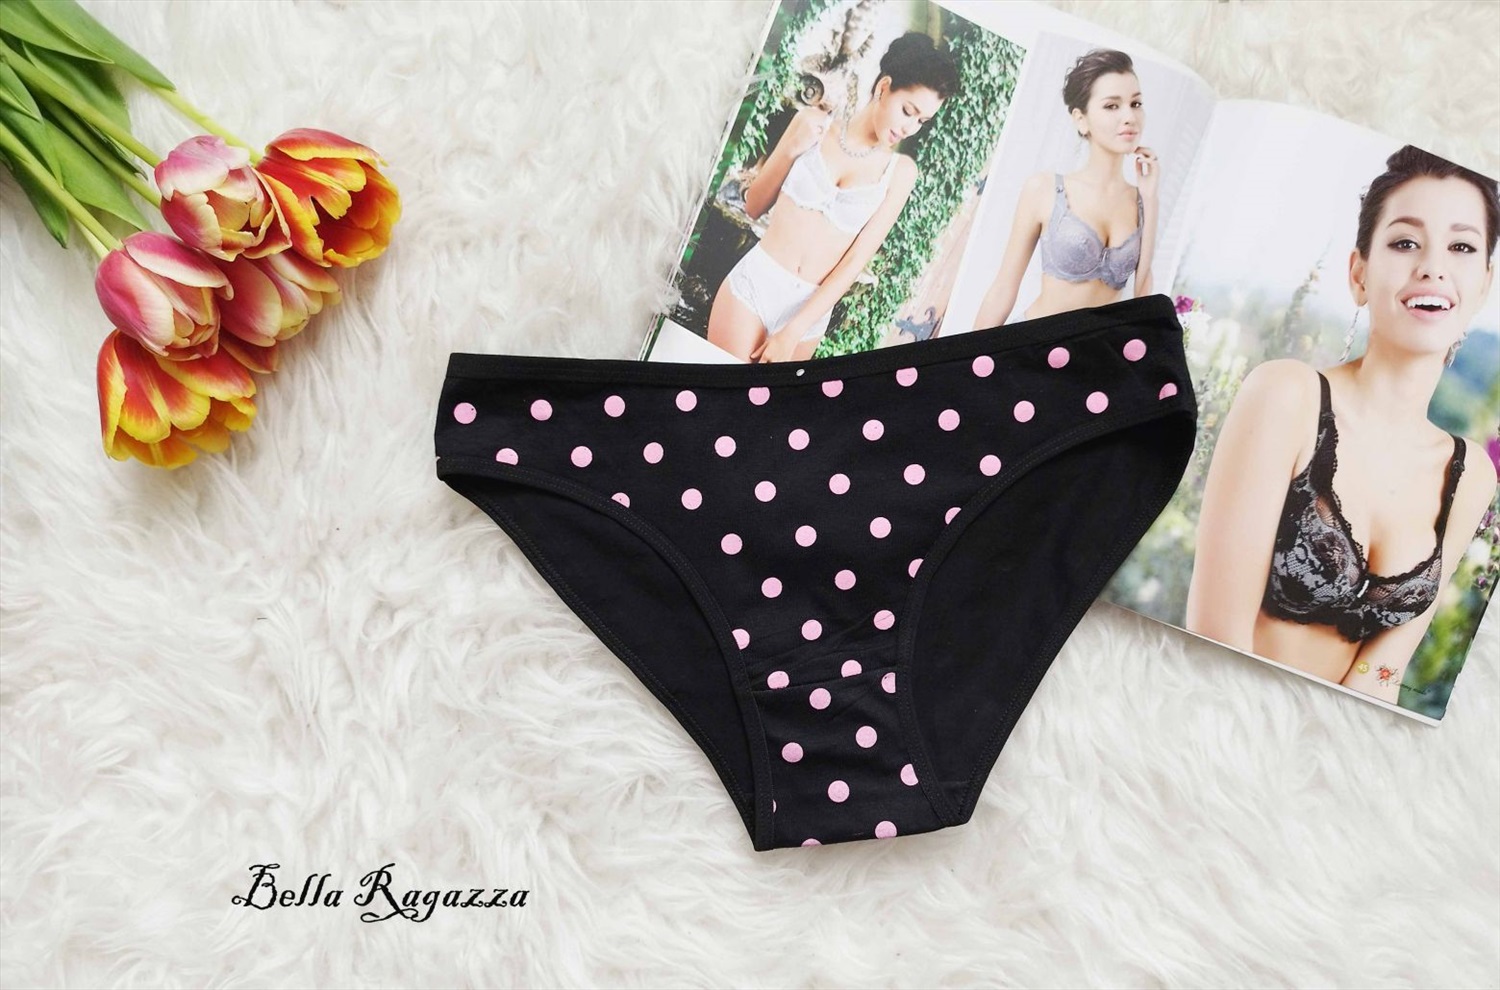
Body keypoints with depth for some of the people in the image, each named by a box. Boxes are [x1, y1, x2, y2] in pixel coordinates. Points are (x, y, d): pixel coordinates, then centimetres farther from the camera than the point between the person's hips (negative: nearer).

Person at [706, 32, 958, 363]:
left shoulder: (900, 171, -1)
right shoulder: (814, 124, 1)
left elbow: (856, 260, -6)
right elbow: (754, 206, 8)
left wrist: (793, 332, -12)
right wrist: (790, 150, -10)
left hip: (810, 308, 1)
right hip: (754, 282, 0)